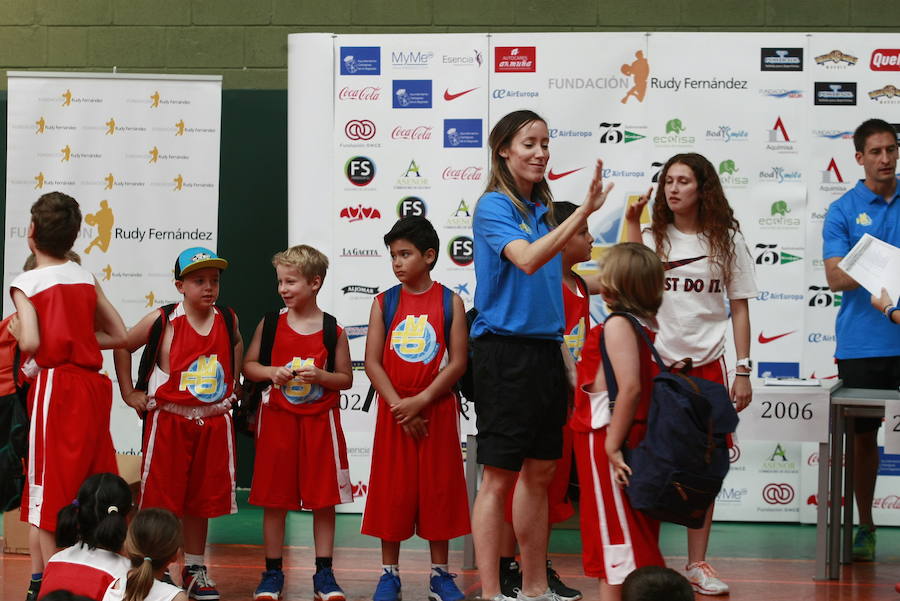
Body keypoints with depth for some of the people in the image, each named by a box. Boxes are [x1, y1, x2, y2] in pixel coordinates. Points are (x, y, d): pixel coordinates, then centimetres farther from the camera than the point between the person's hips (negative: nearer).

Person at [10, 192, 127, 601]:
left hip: (55, 387, -5)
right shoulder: (87, 279, 11)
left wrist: (17, 331, 4)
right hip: (92, 386, 5)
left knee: (48, 488, -1)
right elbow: (119, 335, 11)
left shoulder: (26, 283, -5)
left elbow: (30, 343, -17)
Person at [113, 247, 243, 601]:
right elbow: (122, 346, 3)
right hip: (169, 421, -3)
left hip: (213, 423, 3)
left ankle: (195, 570, 22)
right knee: (161, 499, 0)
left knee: (201, 499, 11)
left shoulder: (228, 320, 1)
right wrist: (129, 393, 1)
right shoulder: (163, 321, -9)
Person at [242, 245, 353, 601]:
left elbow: (346, 379, 2)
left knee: (323, 499, 2)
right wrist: (271, 372, -12)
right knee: (274, 498, 4)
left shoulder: (333, 330, -2)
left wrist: (320, 376, -17)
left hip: (320, 423, -1)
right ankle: (272, 572, 14)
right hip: (278, 421, 1)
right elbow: (248, 365, 8)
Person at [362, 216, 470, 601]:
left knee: (438, 488, 4)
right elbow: (372, 362, -2)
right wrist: (398, 405, -12)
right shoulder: (384, 302, 3)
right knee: (392, 490, 4)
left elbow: (458, 362, -7)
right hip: (394, 410, 1)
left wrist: (420, 402, -15)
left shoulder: (449, 302, -1)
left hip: (437, 409, -1)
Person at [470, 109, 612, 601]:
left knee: (539, 473, 12)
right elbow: (527, 260, -27)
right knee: (500, 476, -5)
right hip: (505, 351, -8)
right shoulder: (494, 206, -9)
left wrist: (564, 356, 17)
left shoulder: (542, 209, 14)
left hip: (544, 351, 8)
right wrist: (583, 212, -30)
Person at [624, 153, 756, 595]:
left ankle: (697, 564, 15)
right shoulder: (652, 238, 2)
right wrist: (631, 224, -18)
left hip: (706, 366, 1)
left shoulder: (726, 240, 4)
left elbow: (739, 308, 5)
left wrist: (742, 370, 0)